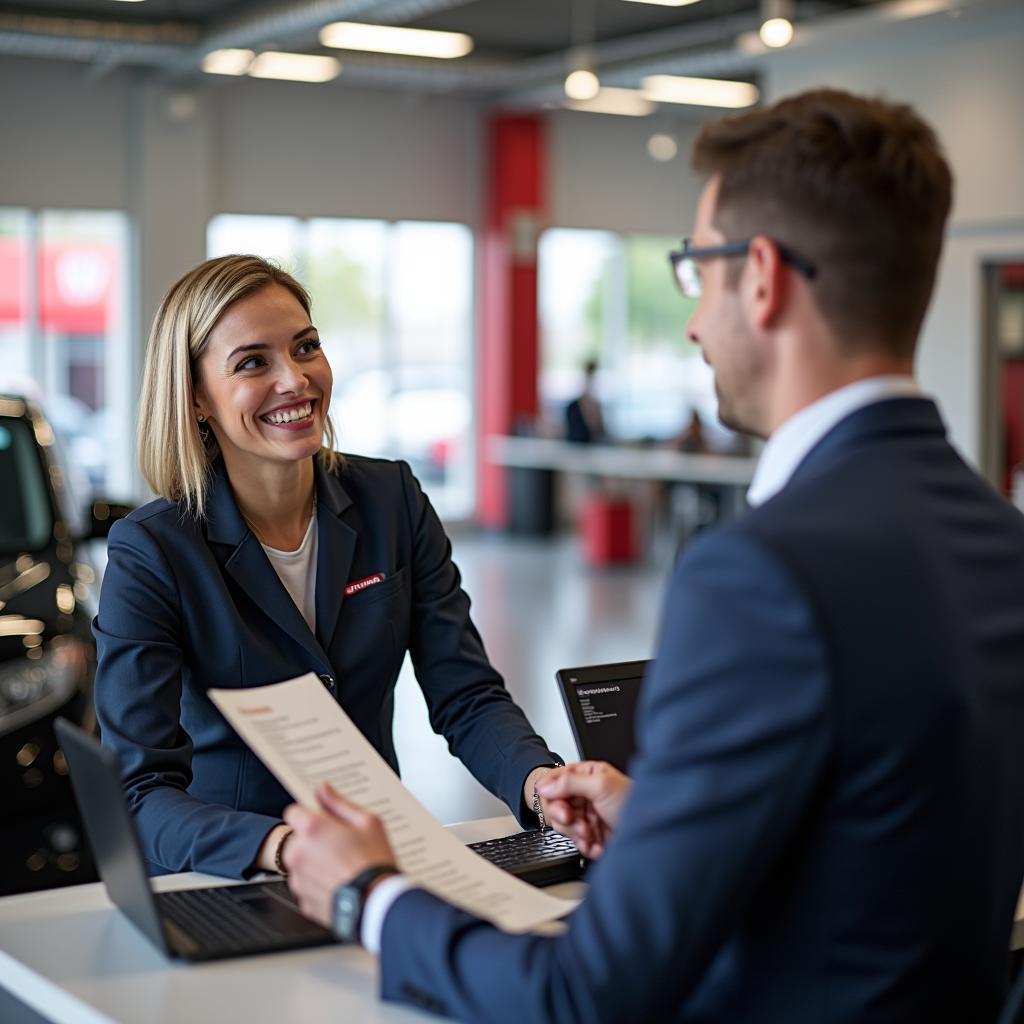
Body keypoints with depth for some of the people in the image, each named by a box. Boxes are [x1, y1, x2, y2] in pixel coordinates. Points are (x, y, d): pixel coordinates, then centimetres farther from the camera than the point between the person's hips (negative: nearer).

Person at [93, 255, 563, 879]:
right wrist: (279, 846, -38)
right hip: (223, 884, -1)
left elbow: (466, 699, -1)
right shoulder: (150, 552, -11)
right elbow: (142, 796, -18)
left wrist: (541, 781, -24)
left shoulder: (394, 501, 1)